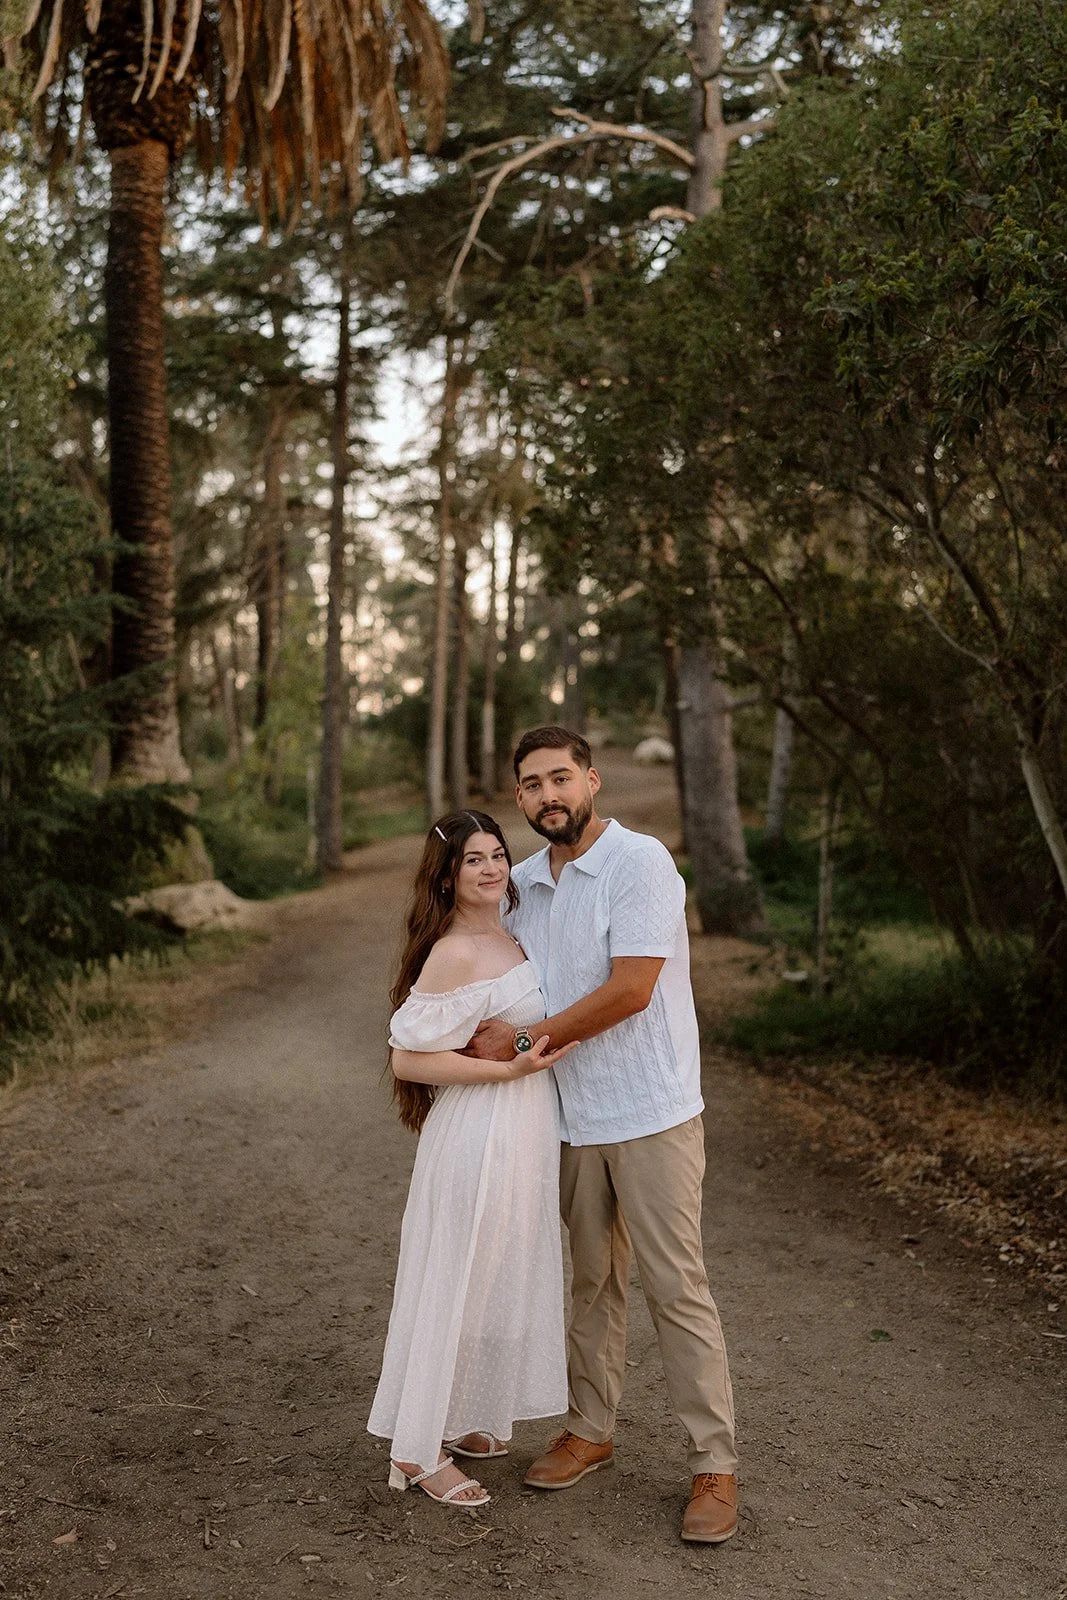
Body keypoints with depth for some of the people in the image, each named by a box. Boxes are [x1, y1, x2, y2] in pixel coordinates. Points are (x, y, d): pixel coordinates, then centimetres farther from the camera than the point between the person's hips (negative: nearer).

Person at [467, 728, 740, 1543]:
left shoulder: (641, 861, -13)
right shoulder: (524, 882, 9)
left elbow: (630, 990, -20)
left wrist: (522, 1040, -13)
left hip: (651, 1110, -6)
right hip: (572, 1115, 6)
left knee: (677, 1285, -1)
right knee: (593, 1279, 16)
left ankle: (715, 1466, 9)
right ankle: (591, 1430, 31)